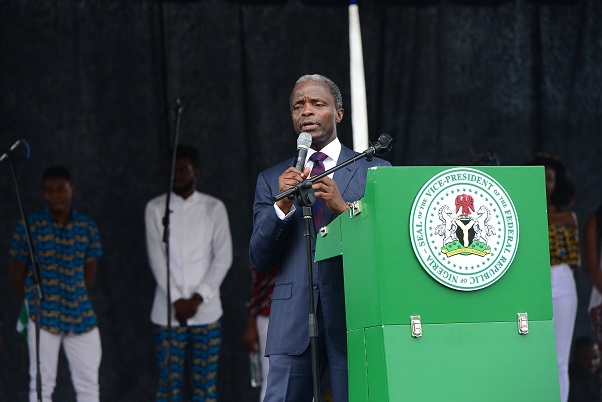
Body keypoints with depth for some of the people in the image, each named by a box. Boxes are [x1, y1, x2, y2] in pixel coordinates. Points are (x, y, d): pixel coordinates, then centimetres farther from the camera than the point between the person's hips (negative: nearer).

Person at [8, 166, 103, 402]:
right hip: (43, 318, -3)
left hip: (81, 316, 3)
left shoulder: (88, 227, 3)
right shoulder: (29, 226, -6)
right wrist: (34, 302, 8)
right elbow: (17, 273, 2)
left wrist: (74, 300, 10)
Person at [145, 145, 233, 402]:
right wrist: (177, 300, -10)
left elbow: (223, 258, 0)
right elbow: (156, 258, -1)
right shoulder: (155, 208, 4)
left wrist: (197, 299, -10)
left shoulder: (214, 208, 4)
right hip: (168, 311, 0)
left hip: (206, 310, 0)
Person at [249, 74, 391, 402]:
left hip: (354, 316, -1)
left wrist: (344, 206, -12)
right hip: (293, 322, 2)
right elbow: (259, 260, 9)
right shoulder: (271, 180, 16)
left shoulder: (373, 171, 9)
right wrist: (283, 205, -7)